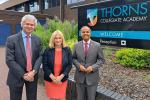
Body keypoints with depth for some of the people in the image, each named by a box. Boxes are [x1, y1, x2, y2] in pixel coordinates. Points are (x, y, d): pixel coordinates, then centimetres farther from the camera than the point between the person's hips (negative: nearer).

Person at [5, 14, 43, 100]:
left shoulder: (38, 39, 0)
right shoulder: (11, 39, -9)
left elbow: (40, 56, -2)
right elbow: (9, 60, -12)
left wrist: (33, 72, -15)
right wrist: (23, 75, -14)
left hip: (33, 75, 3)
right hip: (17, 76, -2)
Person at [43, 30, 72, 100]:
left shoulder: (67, 50, -4)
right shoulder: (48, 49, -6)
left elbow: (69, 65, -5)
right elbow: (45, 65, -6)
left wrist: (60, 77, -13)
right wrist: (53, 77, -13)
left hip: (62, 79, 0)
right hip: (50, 79, 0)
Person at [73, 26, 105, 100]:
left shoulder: (97, 45, -7)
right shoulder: (76, 45, -1)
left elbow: (101, 60, -2)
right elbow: (73, 58, 5)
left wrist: (92, 67, -17)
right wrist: (79, 66, -15)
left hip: (92, 76, -1)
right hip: (79, 76, 1)